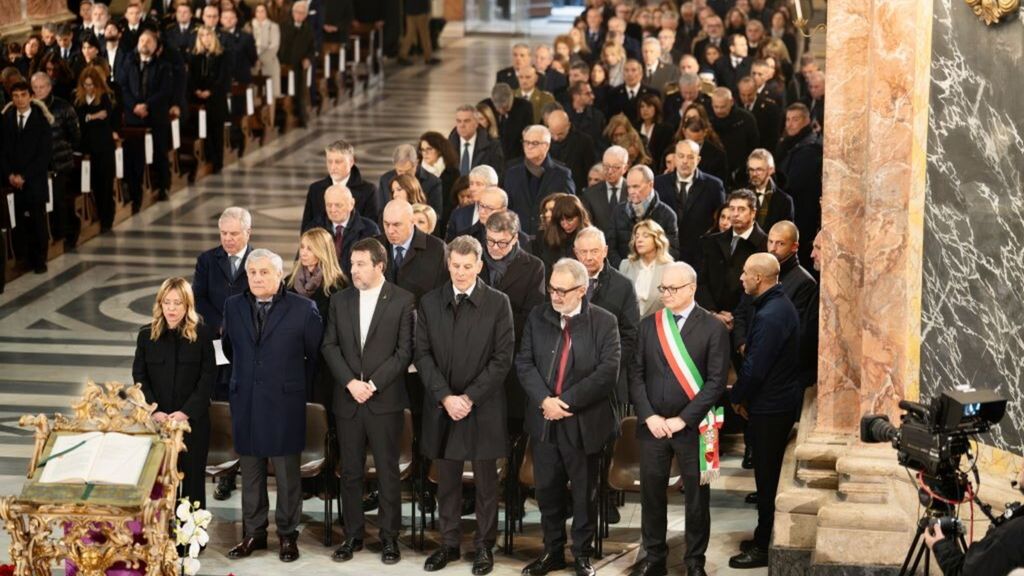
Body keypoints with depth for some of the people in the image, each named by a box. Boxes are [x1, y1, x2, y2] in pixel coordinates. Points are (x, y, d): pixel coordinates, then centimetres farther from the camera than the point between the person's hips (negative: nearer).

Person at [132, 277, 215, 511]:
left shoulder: (202, 334, -1)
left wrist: (187, 412, -13)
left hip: (193, 421, -1)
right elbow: (139, 377, 3)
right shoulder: (147, 335, 4)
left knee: (193, 477, 4)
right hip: (157, 421, 1)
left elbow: (208, 377, -4)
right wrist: (153, 411, -10)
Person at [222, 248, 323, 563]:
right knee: (250, 471, 9)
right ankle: (253, 533, 18)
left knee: (287, 472, 3)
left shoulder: (303, 309, -5)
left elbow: (316, 354, 4)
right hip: (245, 403, 3)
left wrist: (300, 385, 7)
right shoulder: (234, 306, 6)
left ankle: (288, 534, 13)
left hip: (285, 403, -3)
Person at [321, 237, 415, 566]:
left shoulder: (402, 301, -2)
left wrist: (373, 384, -13)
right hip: (347, 400, 3)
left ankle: (389, 538, 10)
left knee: (387, 471, 2)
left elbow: (405, 350, -6)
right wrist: (350, 382, -8)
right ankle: (353, 535, 16)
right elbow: (330, 346, 6)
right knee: (350, 472, 8)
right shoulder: (340, 300, 9)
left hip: (385, 400, -3)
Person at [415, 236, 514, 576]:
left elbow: (502, 359, -7)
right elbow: (422, 355, 1)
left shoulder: (498, 303, -3)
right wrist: (446, 397, -10)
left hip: (483, 408, -2)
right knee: (447, 480, 10)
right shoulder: (429, 304, 4)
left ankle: (484, 545, 15)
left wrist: (469, 397, -13)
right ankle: (449, 543, 19)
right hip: (441, 407, 2)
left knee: (485, 481, 5)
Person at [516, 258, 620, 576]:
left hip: (584, 422, -3)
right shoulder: (538, 317, 4)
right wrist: (544, 400, -15)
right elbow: (524, 363, 1)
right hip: (544, 421, 3)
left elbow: (608, 371, -14)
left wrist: (566, 401, -18)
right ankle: (553, 550, 25)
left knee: (584, 493, 7)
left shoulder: (604, 322, -6)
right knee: (547, 489, 11)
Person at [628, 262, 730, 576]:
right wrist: (649, 416, -8)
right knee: (651, 493, 8)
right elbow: (636, 374, 6)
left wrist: (682, 419, -14)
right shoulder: (648, 325, 7)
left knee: (696, 496, 6)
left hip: (693, 426, -3)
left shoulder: (713, 328, -5)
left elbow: (716, 381, -9)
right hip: (652, 424, 3)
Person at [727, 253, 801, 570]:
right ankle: (766, 538, 27)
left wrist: (737, 397, -8)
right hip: (782, 399, 10)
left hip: (770, 407, -10)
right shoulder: (781, 304, 8)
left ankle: (765, 547, 8)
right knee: (770, 475, 17)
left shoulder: (769, 316, -24)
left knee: (767, 477, 0)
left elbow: (755, 368, -24)